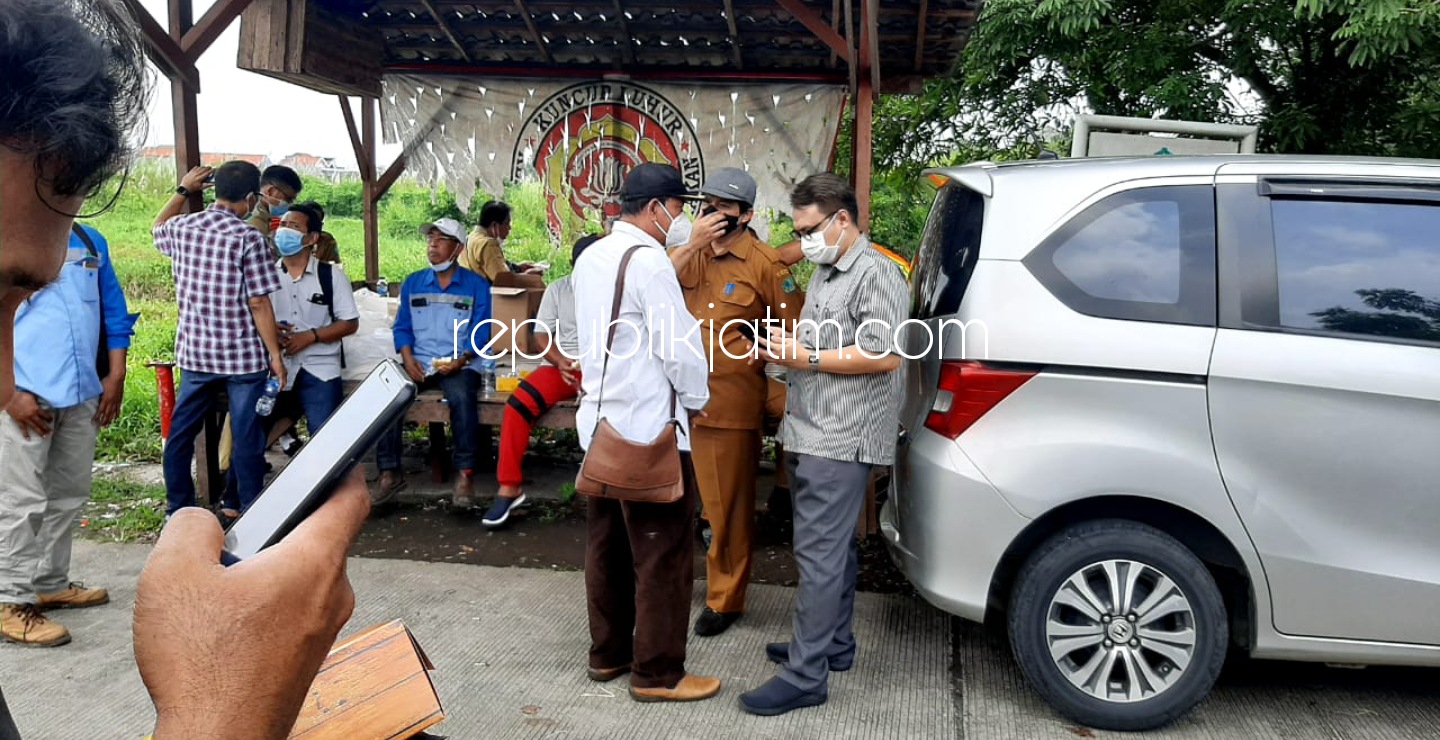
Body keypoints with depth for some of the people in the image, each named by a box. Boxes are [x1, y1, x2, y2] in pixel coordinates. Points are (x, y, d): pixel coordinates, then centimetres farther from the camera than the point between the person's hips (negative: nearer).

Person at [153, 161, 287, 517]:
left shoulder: (181, 228, 4)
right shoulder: (248, 238, -13)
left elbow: (158, 228, 31)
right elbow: (258, 304, -14)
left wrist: (182, 190, 35)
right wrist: (275, 354, -8)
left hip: (194, 353, 5)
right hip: (243, 355, -5)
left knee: (181, 432, 16)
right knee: (247, 438, 3)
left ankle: (178, 510, 26)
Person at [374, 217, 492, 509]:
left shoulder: (476, 285, 5)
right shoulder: (412, 283, 16)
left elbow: (480, 333, -1)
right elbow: (402, 327, 13)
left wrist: (460, 360, -17)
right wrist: (408, 359, -6)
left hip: (460, 365, -3)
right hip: (419, 364, 4)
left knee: (462, 397, -36)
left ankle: (465, 473, -26)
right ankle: (389, 471, -14)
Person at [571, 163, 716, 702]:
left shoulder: (590, 258, 12)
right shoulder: (648, 260, -17)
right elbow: (680, 345, -18)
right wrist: (697, 399, -1)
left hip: (600, 421, 10)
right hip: (648, 428, -9)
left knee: (607, 543, 16)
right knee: (662, 553, 0)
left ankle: (607, 653, 28)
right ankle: (657, 673, 10)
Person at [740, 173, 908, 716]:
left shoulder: (876, 273, -12)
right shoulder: (824, 272, 18)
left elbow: (885, 355, -20)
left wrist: (807, 358, -17)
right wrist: (792, 343, 8)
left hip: (840, 440, -9)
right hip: (811, 434, 9)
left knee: (819, 553, -8)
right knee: (833, 547, 17)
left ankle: (805, 676, -2)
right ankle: (834, 644, 28)